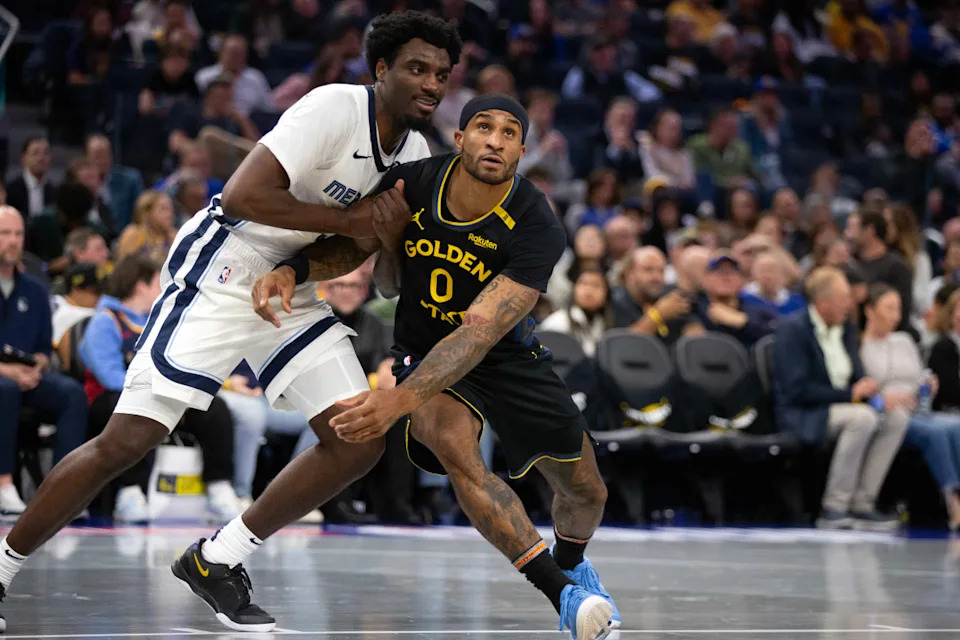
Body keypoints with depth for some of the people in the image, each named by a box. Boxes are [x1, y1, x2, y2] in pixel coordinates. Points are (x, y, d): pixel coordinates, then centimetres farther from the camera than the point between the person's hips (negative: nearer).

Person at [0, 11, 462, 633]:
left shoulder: (415, 156, 6)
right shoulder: (337, 109, -20)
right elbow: (242, 195, -28)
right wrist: (350, 220, -21)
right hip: (220, 274, -8)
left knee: (360, 442, -4)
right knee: (126, 441, -11)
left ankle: (218, 560, 8)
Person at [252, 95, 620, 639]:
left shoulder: (537, 228, -28)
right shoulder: (410, 185, -18)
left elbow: (480, 332, -37)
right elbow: (390, 287, 0)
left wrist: (401, 400, -49)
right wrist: (290, 271, -16)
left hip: (509, 356, 0)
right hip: (424, 352, 0)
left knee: (586, 494, 8)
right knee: (453, 442, -33)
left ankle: (571, 564, 47)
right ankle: (564, 593, -27)